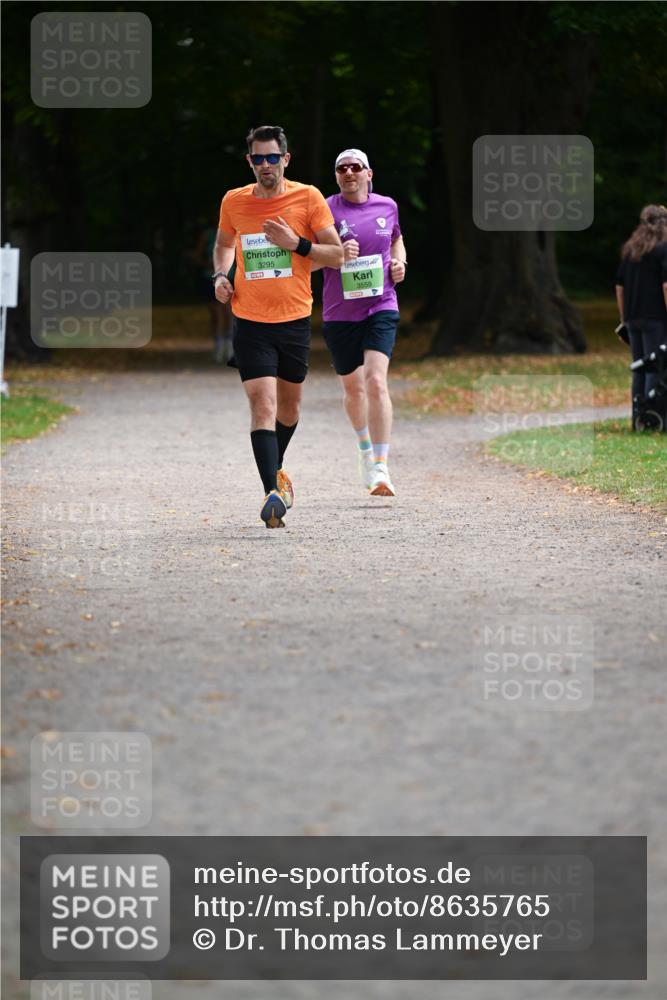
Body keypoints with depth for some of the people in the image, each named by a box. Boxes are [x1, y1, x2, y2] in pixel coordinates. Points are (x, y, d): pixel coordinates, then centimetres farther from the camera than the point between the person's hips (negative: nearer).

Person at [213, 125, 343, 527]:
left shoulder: (308, 197, -3)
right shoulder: (234, 202, 3)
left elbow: (337, 255, -1)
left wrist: (296, 244, -16)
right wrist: (221, 274, 4)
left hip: (295, 319, 1)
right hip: (250, 323, -1)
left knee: (289, 407, 16)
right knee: (262, 404, -16)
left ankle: (276, 468, 43)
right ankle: (272, 492, -23)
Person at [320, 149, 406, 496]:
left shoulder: (387, 207, 6)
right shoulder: (327, 210, -3)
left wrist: (399, 261, 5)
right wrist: (337, 253, -22)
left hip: (380, 308, 0)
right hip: (339, 313, 0)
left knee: (375, 381, -19)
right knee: (353, 387, 14)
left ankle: (380, 468, -22)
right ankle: (365, 447, 44)